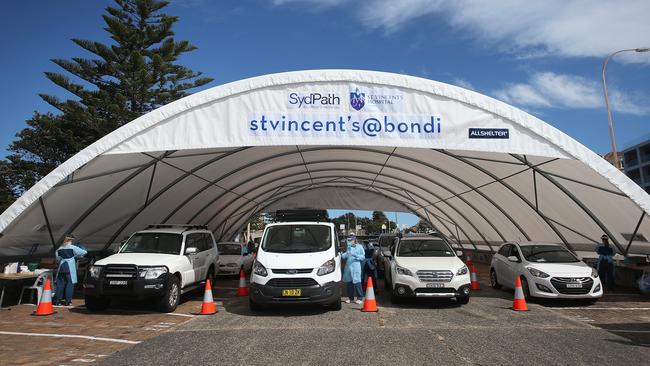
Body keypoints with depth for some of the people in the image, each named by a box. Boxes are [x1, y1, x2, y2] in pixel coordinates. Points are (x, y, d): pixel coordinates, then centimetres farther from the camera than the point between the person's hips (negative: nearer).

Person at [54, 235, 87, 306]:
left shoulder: (59, 249, 10)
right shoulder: (73, 248, -5)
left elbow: (58, 259, 18)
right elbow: (84, 252, -4)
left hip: (61, 267, 5)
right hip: (70, 268, -5)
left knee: (60, 284, 10)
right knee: (70, 283, -1)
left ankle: (57, 300, 13)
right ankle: (67, 300, -2)